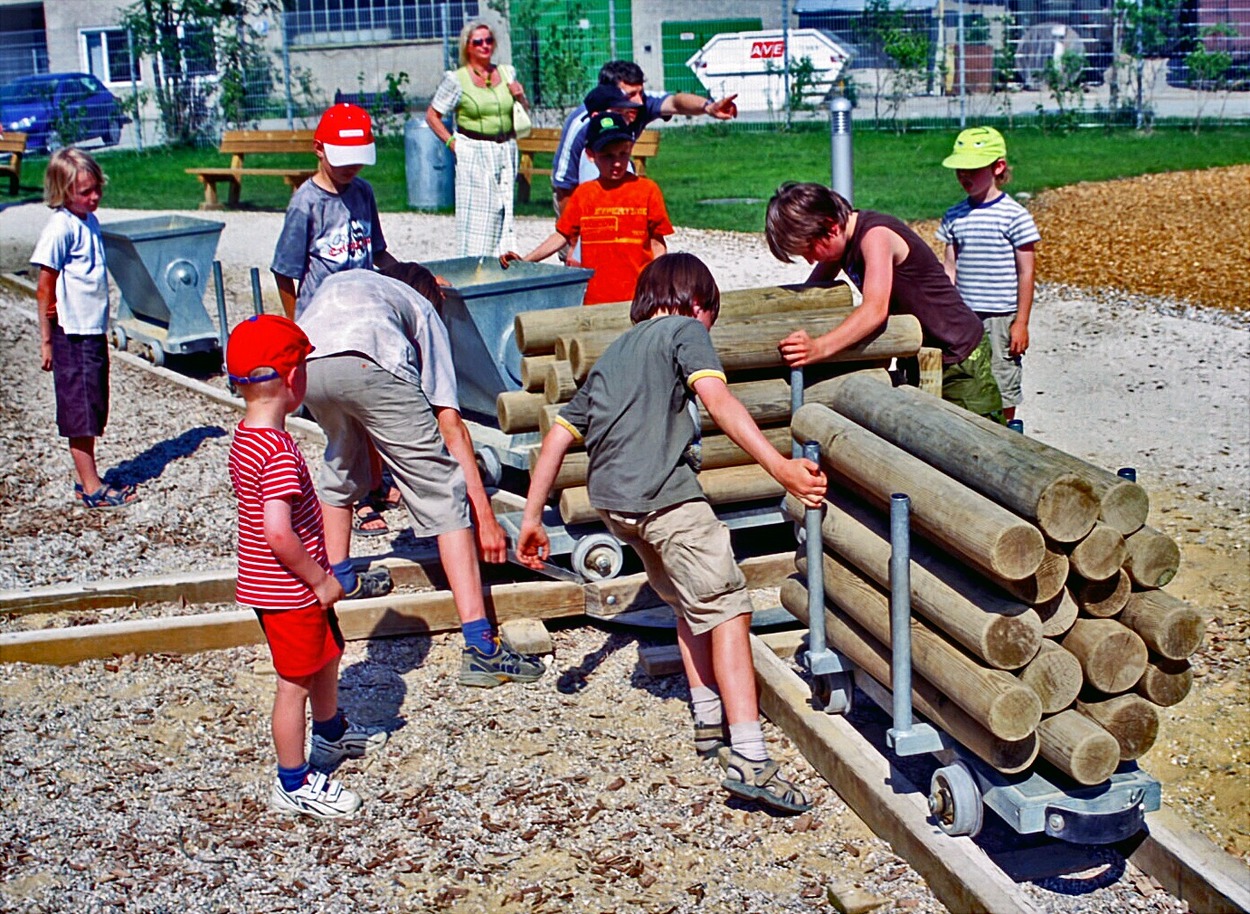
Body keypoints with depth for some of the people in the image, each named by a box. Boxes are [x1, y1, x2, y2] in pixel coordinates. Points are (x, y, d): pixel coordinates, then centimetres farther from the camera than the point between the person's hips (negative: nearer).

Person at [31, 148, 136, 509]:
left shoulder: (90, 221, 9)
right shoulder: (60, 228, -15)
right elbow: (45, 289, -13)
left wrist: (102, 324, 10)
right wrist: (46, 340, -11)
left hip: (95, 330, 8)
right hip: (72, 334, -8)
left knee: (94, 408, 14)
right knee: (81, 411, -1)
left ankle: (86, 478, 24)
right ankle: (91, 488, 5)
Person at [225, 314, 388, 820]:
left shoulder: (244, 438, 3)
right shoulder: (280, 450, -28)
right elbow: (278, 533, -34)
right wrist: (321, 579, -20)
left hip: (267, 584, 10)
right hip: (289, 592, -10)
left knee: (326, 655, 28)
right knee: (295, 683, 5)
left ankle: (333, 734, 50)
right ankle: (294, 783, 20)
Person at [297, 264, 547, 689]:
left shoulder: (337, 283, 44)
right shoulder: (423, 310, 32)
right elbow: (450, 422, 19)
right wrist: (485, 516, 17)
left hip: (304, 365, 4)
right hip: (369, 364, -4)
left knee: (341, 460, 36)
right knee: (443, 493, 3)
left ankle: (335, 578, 44)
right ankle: (480, 646, -3)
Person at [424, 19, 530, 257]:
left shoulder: (507, 73, 11)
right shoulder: (456, 79, -3)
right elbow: (432, 115, 1)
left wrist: (520, 97, 0)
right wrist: (452, 143, -7)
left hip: (505, 152, 4)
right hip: (474, 154, -4)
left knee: (504, 212, 5)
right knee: (476, 215, -6)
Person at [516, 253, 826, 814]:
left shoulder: (612, 354, 29)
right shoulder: (684, 331, 9)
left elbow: (560, 434, 25)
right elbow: (718, 400, -10)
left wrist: (531, 518, 27)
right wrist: (780, 467, -20)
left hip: (610, 499, 7)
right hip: (663, 494, -7)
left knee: (687, 598, 25)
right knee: (725, 605, -8)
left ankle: (709, 722, 29)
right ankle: (748, 759, -19)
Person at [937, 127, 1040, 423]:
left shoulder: (1014, 215, -7)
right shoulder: (954, 216, 7)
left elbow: (1026, 273, -6)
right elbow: (949, 269, 10)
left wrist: (1021, 323, -8)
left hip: (1001, 318, -4)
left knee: (1002, 387, 3)